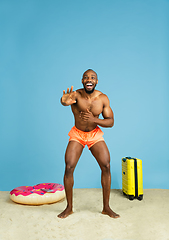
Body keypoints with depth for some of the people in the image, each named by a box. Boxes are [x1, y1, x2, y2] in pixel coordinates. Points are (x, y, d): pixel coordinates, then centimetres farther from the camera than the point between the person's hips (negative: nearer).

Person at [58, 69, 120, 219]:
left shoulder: (103, 98, -12)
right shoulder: (77, 95, -20)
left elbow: (111, 122, -10)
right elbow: (66, 100, -45)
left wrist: (94, 120, -30)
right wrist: (65, 101, -71)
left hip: (95, 135, 2)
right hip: (77, 134, -1)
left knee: (106, 166, -10)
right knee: (69, 167, -11)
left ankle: (106, 207, 6)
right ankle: (69, 207, 7)